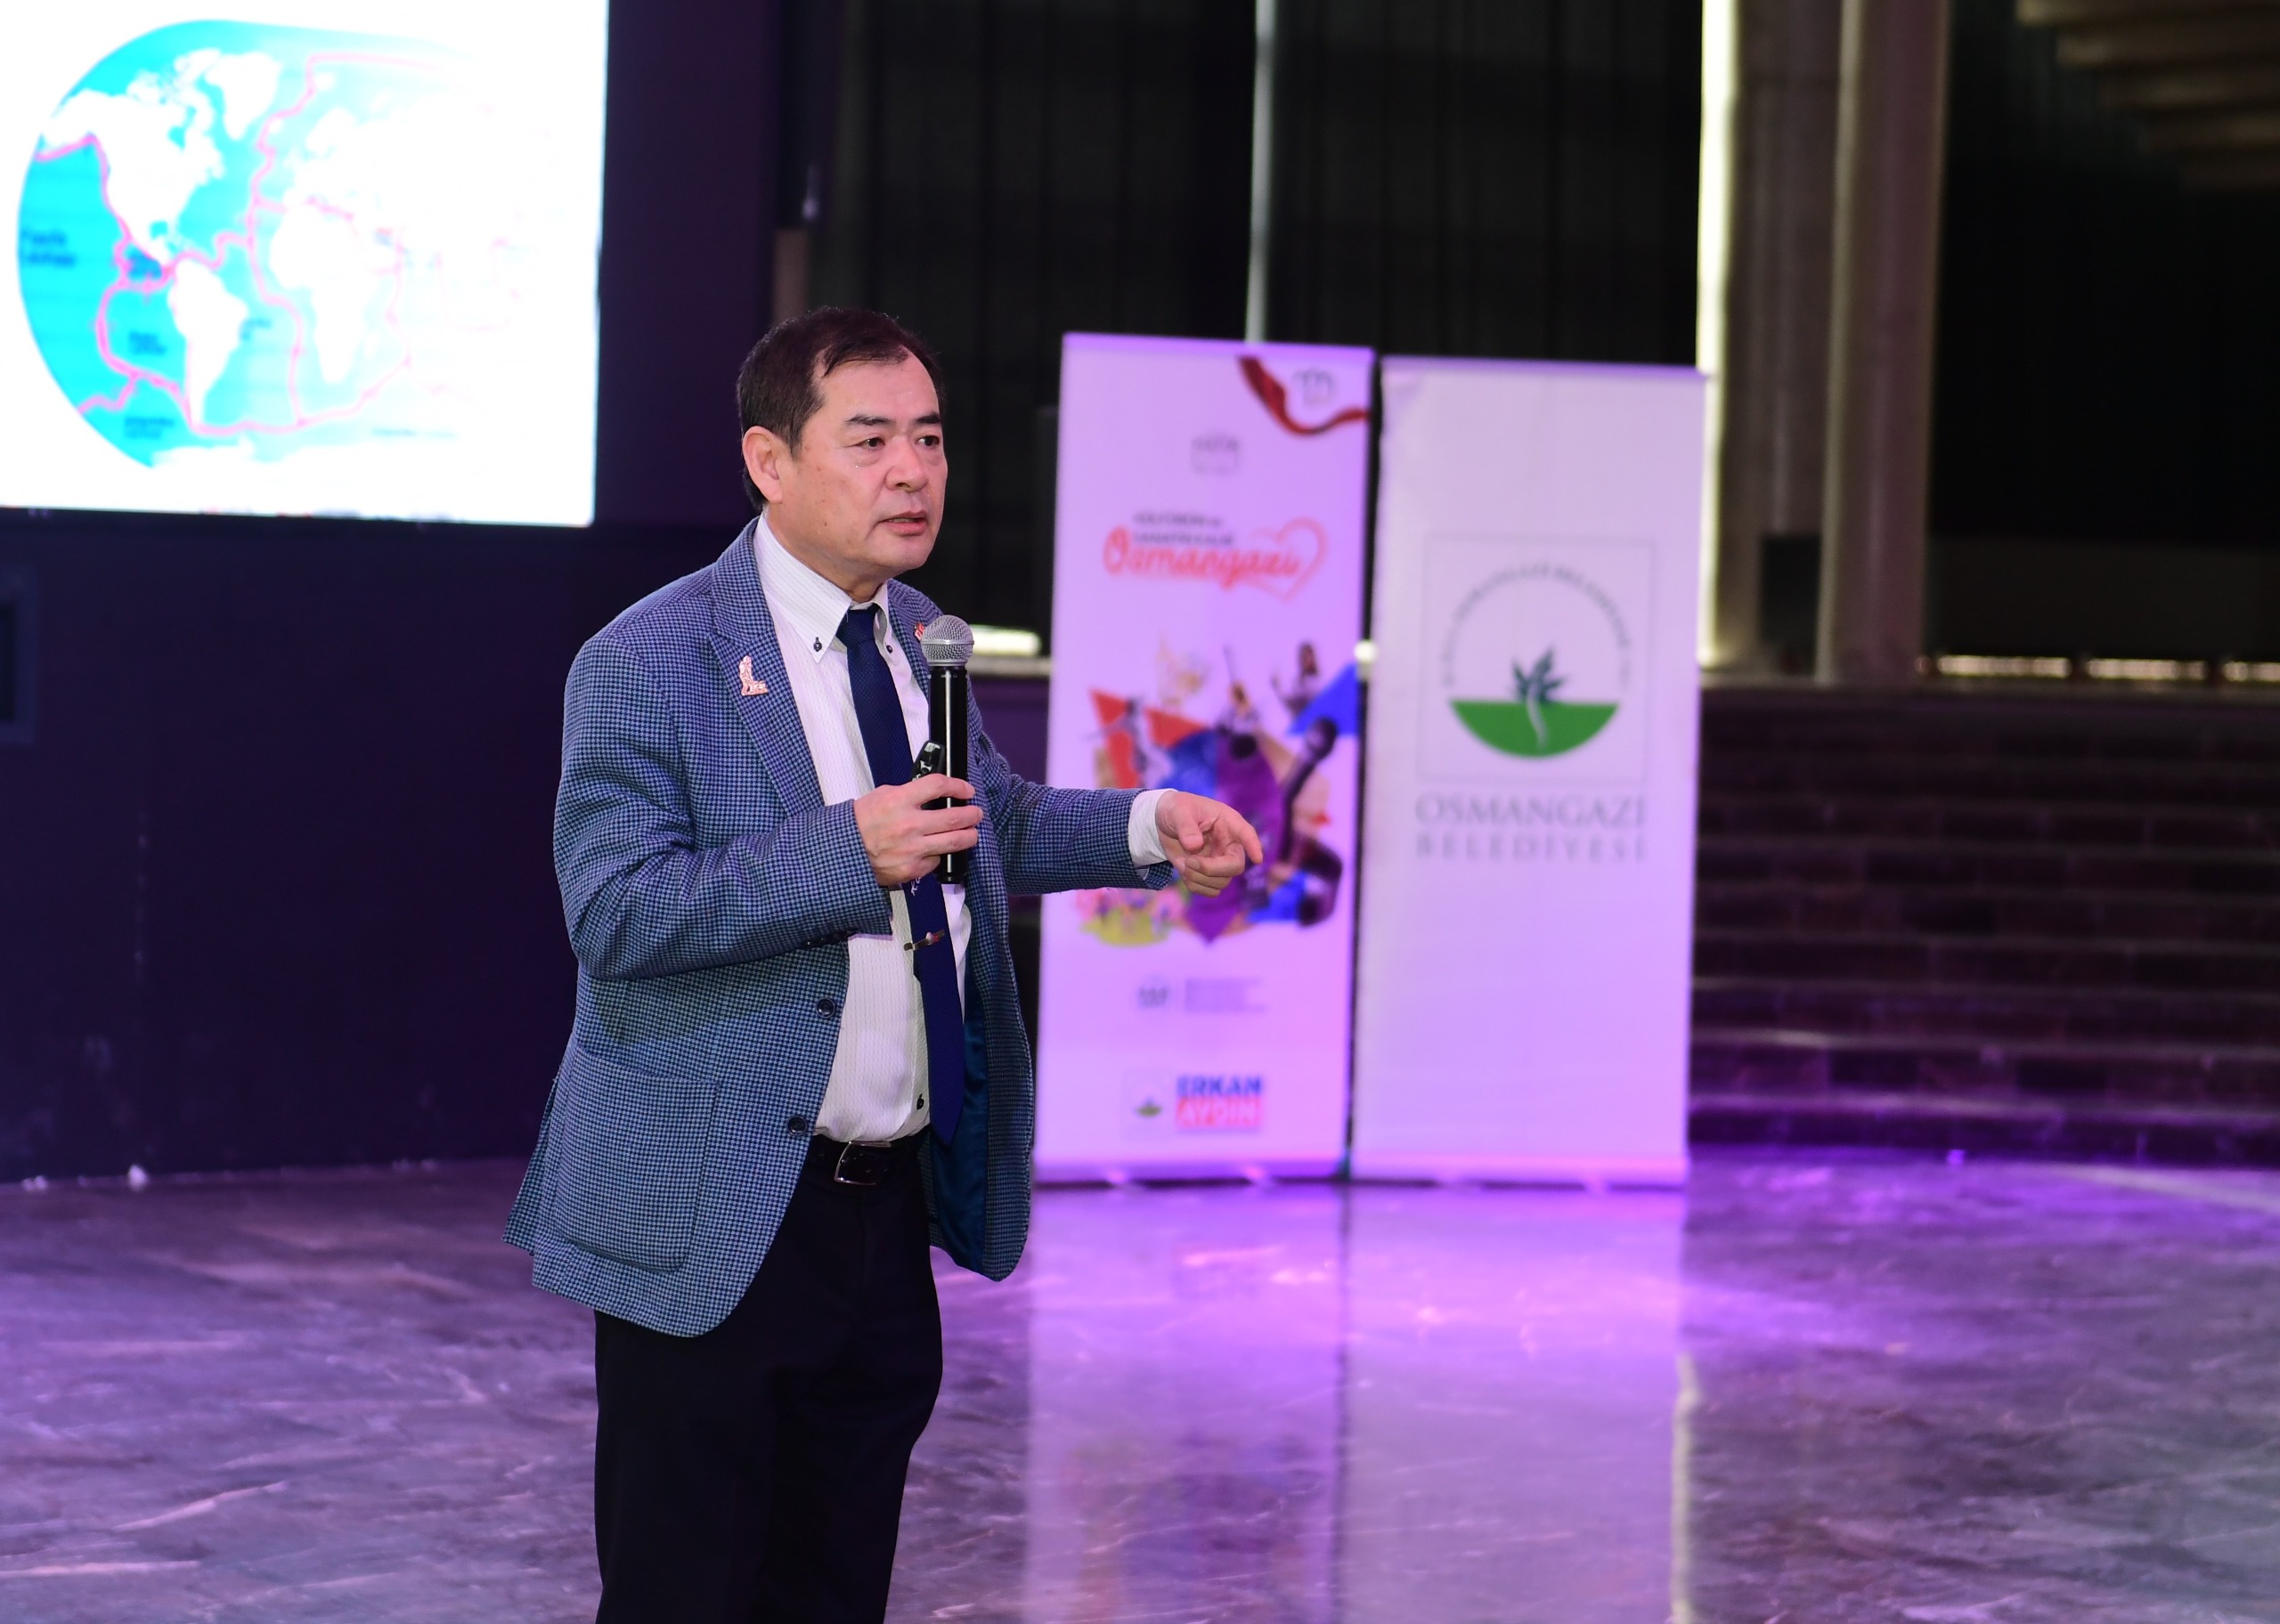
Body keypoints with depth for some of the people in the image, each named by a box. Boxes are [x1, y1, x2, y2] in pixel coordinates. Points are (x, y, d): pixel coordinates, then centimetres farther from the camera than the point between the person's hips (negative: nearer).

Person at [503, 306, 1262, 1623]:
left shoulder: (916, 635, 10)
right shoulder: (648, 663, -14)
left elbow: (989, 824, 26)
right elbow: (616, 913, -22)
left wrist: (1144, 827, 11)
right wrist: (846, 853, -30)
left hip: (889, 1212, 7)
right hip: (715, 1224, -7)